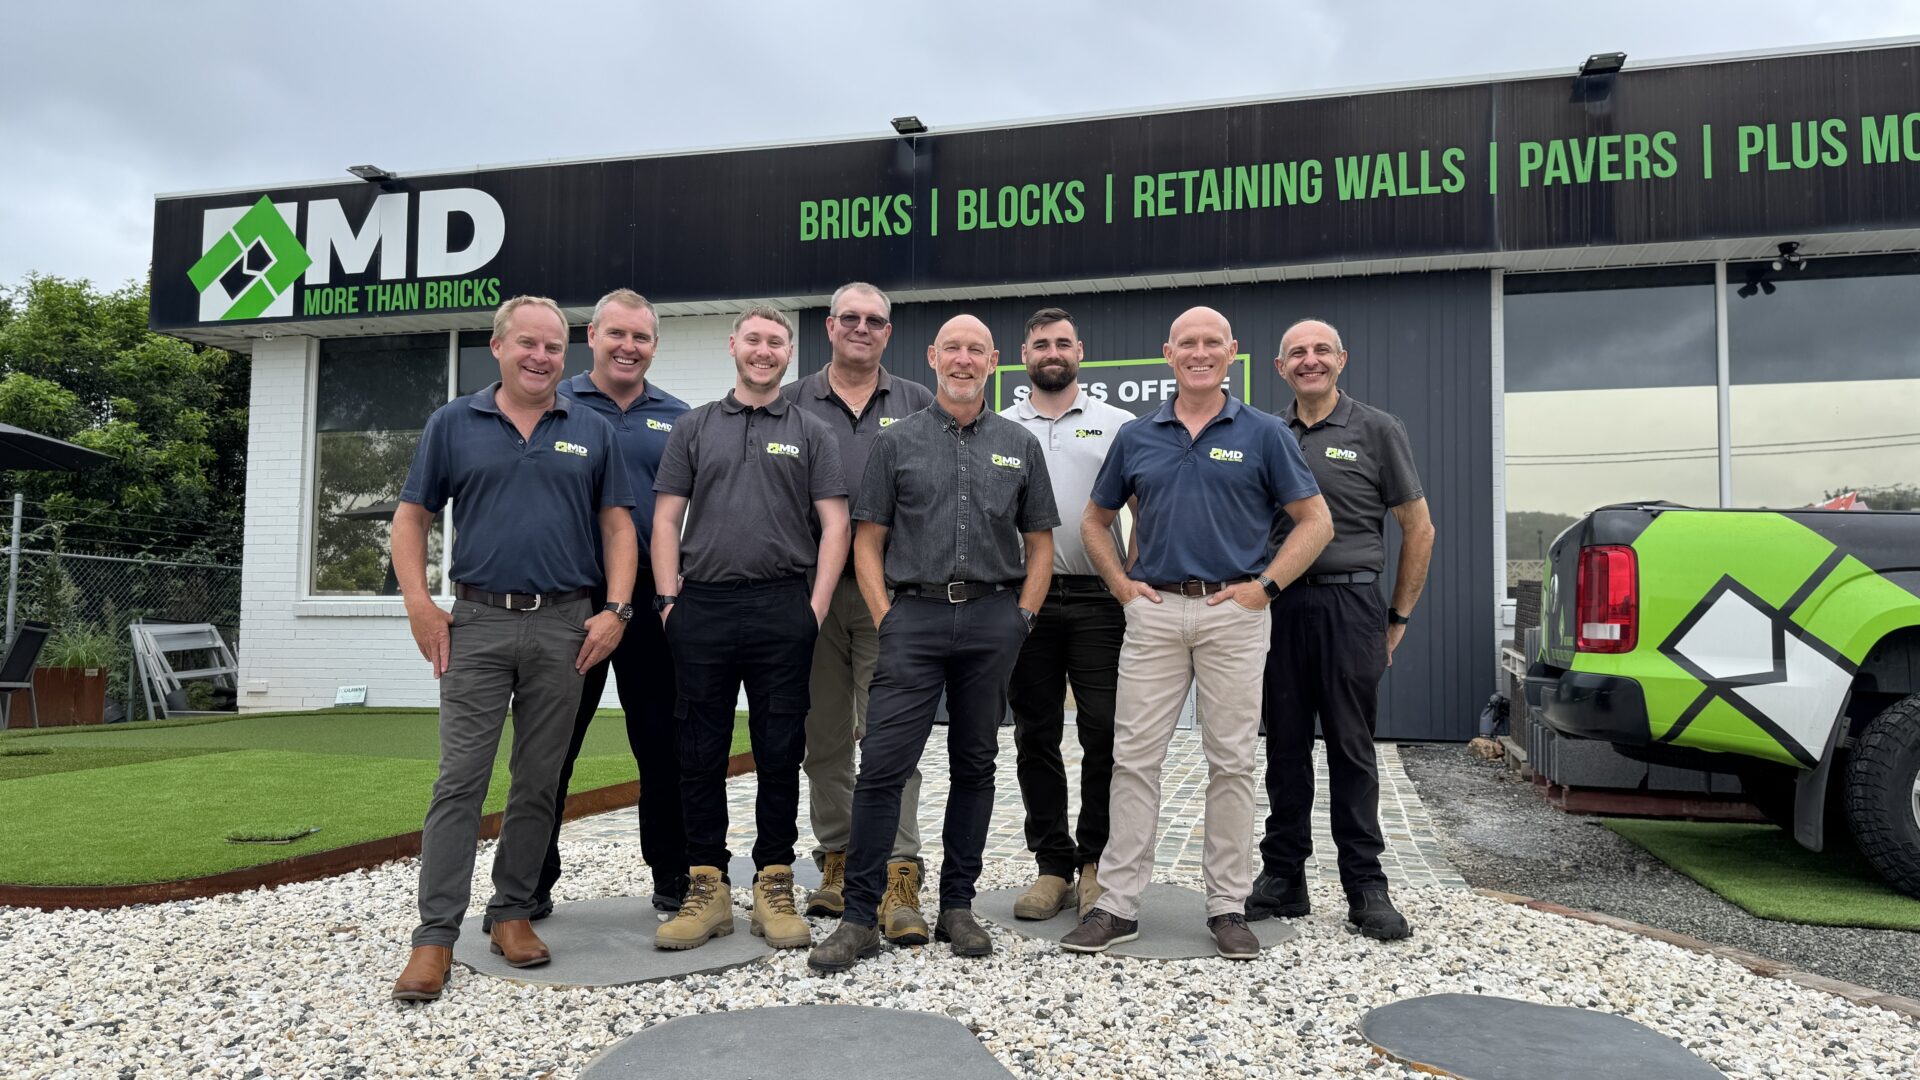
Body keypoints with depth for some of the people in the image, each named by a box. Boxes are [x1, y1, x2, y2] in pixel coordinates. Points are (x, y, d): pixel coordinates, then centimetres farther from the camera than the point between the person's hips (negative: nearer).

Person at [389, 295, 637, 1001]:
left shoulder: (592, 433, 10)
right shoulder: (454, 424, 8)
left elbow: (617, 525, 8)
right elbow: (412, 519, 8)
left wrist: (616, 610, -4)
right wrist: (419, 606, -3)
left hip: (566, 627, 1)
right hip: (477, 624, -1)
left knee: (538, 783, 8)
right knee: (459, 781, -3)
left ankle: (513, 913, 21)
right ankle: (436, 935, 3)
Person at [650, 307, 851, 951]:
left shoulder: (810, 433, 10)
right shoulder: (694, 428, 13)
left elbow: (835, 524, 4)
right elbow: (666, 518, 9)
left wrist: (816, 605, -6)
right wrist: (669, 599, -1)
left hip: (782, 609, -1)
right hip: (702, 607, 1)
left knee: (780, 751, 3)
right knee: (700, 751, 4)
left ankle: (774, 886, 13)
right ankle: (706, 888, 13)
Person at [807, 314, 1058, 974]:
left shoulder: (1019, 446, 10)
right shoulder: (897, 443, 6)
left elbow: (1039, 541, 12)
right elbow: (867, 540, 5)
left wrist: (1022, 616, 2)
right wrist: (885, 618, -5)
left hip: (993, 618, 2)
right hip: (915, 615, -2)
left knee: (975, 765, 9)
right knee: (882, 765, -7)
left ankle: (958, 906, 21)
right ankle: (859, 916, 1)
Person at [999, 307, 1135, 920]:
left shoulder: (1117, 425, 8)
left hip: (1098, 599, -2)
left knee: (1104, 733, -3)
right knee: (1036, 737, 6)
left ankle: (1097, 862, 9)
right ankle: (1053, 865, 15)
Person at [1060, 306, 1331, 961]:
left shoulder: (1263, 434, 3)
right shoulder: (1136, 437, 10)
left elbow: (1315, 522, 3)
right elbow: (1095, 522, 19)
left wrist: (1266, 585, -7)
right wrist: (1121, 584, 5)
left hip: (1234, 613, -2)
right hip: (1154, 612, 2)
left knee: (1231, 761, 4)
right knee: (1134, 758, 1)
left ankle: (1228, 906, 15)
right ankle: (1118, 904, 9)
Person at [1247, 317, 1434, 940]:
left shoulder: (1376, 430, 3)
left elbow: (1418, 528, 4)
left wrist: (1398, 617, 2)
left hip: (1348, 605, -3)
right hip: (1278, 606, 3)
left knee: (1351, 749, 2)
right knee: (1285, 746, 9)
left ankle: (1365, 885, 12)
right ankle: (1282, 877, 18)